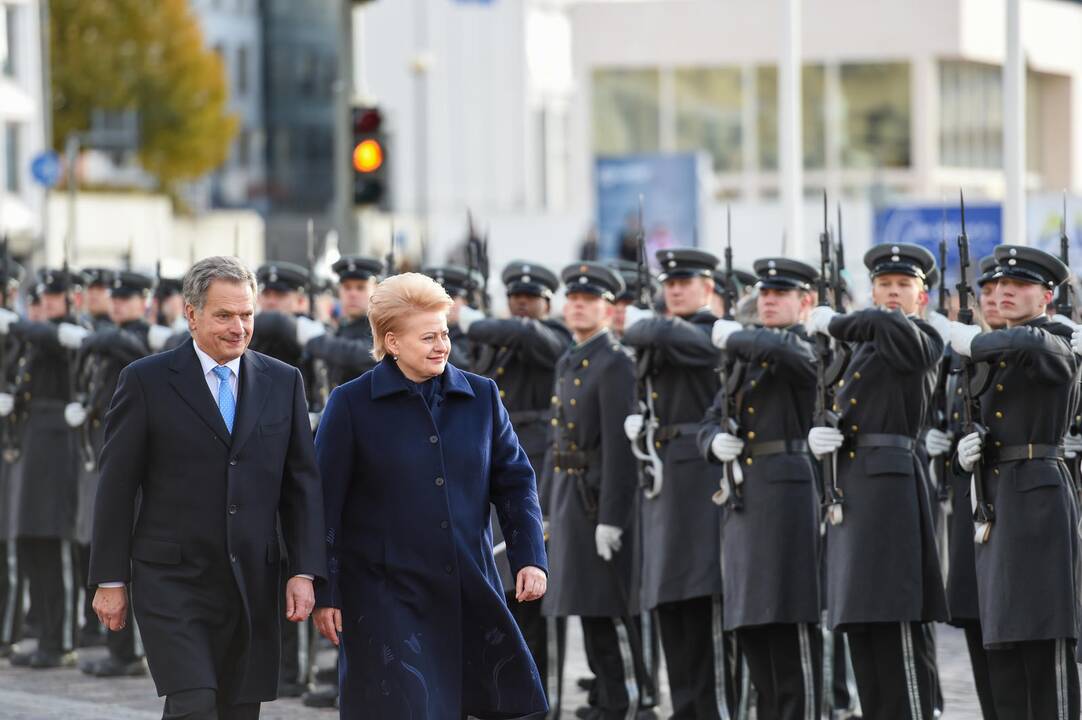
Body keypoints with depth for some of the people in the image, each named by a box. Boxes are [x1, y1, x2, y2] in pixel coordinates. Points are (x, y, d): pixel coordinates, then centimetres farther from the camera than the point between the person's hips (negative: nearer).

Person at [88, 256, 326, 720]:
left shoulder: (282, 382, 8)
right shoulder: (146, 381, -2)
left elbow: (302, 483, 9)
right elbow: (116, 487, -1)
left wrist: (304, 572, 1)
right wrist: (110, 580, -2)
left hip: (252, 587, 4)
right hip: (173, 583, -4)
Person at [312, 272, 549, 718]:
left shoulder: (480, 397, 7)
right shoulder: (351, 405, -3)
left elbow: (515, 481, 12)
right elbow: (324, 503, -2)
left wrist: (530, 559, 0)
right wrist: (325, 594, -5)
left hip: (470, 597, 4)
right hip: (387, 595, -3)